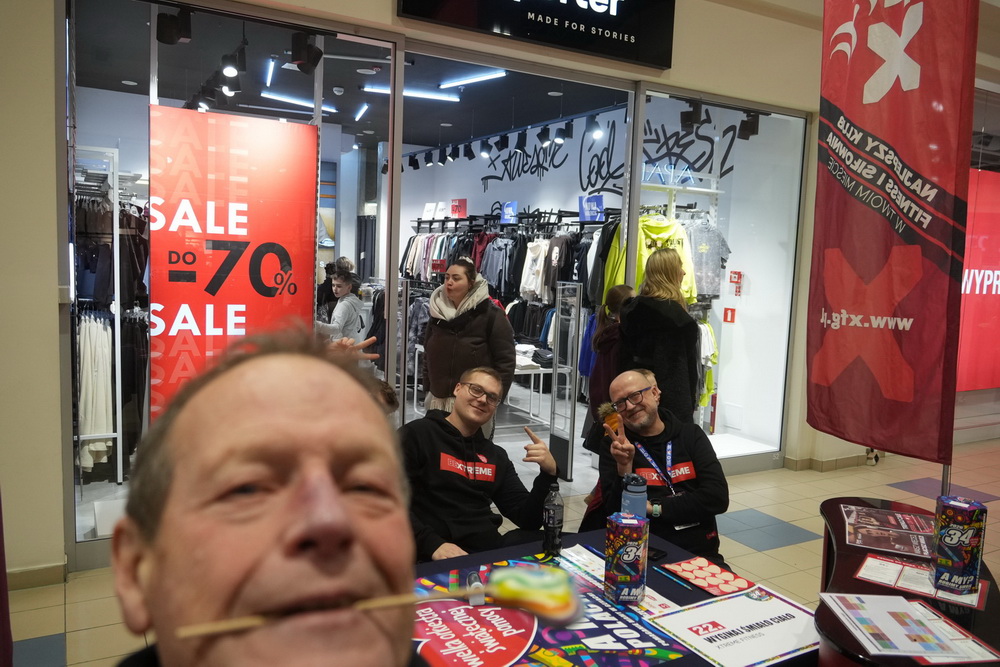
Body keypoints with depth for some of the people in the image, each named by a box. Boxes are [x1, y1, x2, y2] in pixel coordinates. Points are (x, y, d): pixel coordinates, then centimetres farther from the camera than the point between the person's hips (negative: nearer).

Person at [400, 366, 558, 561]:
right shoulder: (417, 434, 1)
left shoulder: (496, 456, 19)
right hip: (433, 555, -6)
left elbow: (528, 520, 14)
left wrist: (548, 472, -2)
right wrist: (432, 544, -22)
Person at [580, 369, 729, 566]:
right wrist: (624, 466, -20)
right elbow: (618, 514, -5)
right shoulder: (614, 446, 3)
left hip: (701, 554, 2)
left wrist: (653, 507, -5)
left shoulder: (691, 435, 8)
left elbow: (718, 498, -3)